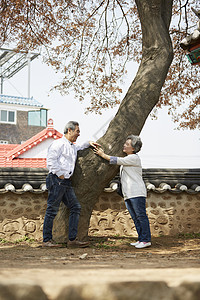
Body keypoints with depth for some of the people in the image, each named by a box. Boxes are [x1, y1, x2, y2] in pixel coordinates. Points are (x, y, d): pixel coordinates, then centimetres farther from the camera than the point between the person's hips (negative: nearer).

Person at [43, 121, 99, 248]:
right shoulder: (59, 143, -7)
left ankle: (72, 239, 4)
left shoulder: (72, 146, 22)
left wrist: (88, 144, 33)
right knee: (52, 210, -4)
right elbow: (51, 160, -16)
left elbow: (78, 149, 47)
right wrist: (60, 174, -15)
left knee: (76, 207, 3)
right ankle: (47, 240, 3)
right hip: (57, 181, -9)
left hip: (67, 182, 9)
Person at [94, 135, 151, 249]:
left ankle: (146, 240, -8)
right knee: (135, 218, 8)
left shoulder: (134, 158, -6)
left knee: (141, 216, -9)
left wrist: (102, 155, -2)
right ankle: (141, 239, 12)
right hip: (128, 194, 10)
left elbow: (117, 160, -9)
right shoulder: (126, 159, 23)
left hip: (137, 193, -10)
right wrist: (103, 154, 20)